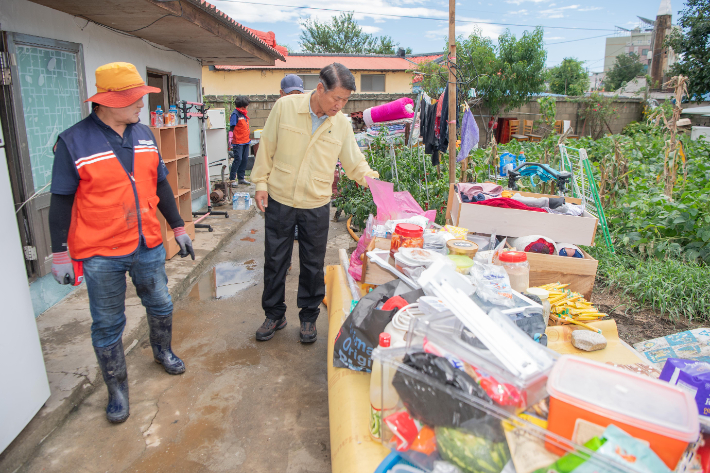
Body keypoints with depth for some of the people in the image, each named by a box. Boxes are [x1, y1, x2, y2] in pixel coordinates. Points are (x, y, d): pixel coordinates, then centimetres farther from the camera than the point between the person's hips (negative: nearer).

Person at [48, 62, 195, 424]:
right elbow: (61, 201, -7)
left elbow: (160, 185, 12)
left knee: (160, 306, 20)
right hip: (101, 256, -4)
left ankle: (162, 351, 48)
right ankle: (117, 388, 27)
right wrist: (60, 254, -7)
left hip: (148, 246, 5)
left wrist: (178, 228, 13)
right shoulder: (73, 142, -11)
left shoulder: (144, 135, 4)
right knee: (107, 325, 8)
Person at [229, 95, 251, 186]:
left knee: (245, 159, 7)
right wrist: (231, 141, -14)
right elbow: (232, 128, -11)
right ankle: (232, 179, -1)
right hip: (238, 142, -8)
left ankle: (241, 178, 16)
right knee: (238, 159, -9)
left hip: (246, 141, 8)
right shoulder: (235, 114, -10)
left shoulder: (245, 113, 15)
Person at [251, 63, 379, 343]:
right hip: (279, 200, 0)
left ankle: (308, 317, 29)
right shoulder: (285, 107, -8)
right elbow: (267, 147, -1)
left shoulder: (341, 123, -3)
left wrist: (368, 176, -15)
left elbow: (354, 162, 3)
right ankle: (274, 315, 30)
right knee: (275, 260, 11)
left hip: (316, 206, 1)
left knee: (313, 265, 10)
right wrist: (261, 183, -2)